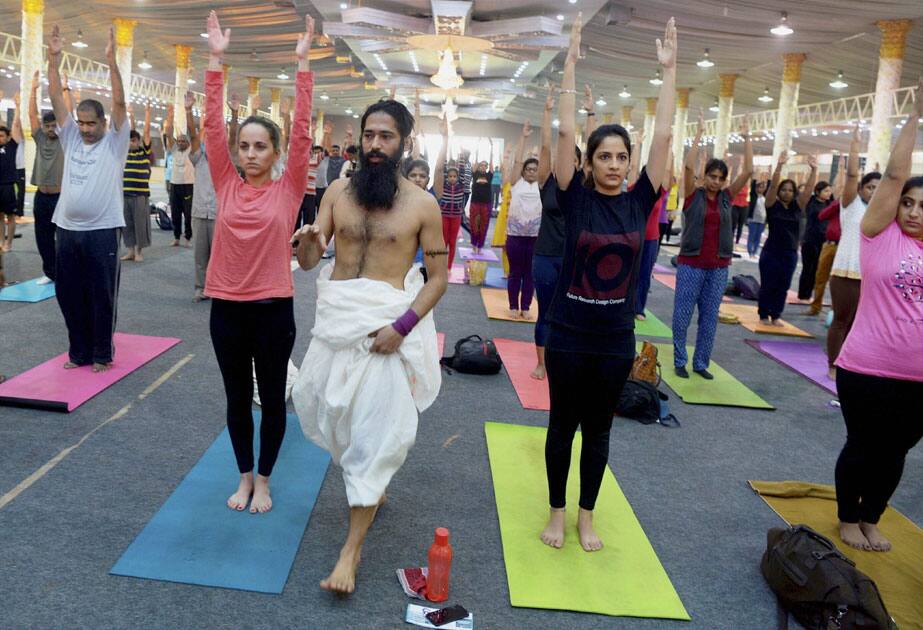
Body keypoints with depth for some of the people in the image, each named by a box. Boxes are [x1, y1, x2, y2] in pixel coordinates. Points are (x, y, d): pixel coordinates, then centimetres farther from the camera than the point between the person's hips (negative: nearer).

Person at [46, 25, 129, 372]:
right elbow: (56, 99, 4)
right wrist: (54, 58, -5)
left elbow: (119, 102, -13)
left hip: (101, 232, -5)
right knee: (69, 294, 11)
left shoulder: (114, 142, -1)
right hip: (67, 230, 5)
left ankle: (102, 354, 15)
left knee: (102, 296, 2)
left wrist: (111, 60, -19)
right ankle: (79, 351, 24)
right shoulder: (71, 138, 11)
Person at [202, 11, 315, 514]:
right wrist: (215, 60, -6)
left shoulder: (288, 189, -3)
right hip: (226, 307, 2)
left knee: (271, 398, 11)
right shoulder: (227, 186, 2)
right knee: (237, 398, 15)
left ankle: (264, 479, 30)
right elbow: (212, 125, -2)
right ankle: (244, 476, 34)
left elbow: (302, 130, -9)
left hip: (273, 308, -2)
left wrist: (303, 63, -12)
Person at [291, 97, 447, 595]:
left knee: (375, 430, -2)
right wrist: (306, 243, -23)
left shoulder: (422, 205, -4)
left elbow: (438, 277, -3)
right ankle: (370, 485, 40)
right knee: (314, 403, 11)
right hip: (335, 317, 5)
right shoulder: (338, 191, 5)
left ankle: (352, 548, 8)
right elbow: (308, 262, 2)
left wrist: (404, 326, -17)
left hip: (388, 322, -4)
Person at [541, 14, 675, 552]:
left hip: (617, 338, 2)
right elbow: (566, 131, -12)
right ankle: (557, 510, 28)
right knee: (563, 425, 11)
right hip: (569, 333, -2)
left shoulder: (640, 201, -1)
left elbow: (663, 135, -3)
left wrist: (670, 70, -2)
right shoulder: (576, 198, -7)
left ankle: (587, 515, 30)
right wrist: (572, 64, -13)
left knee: (599, 430, 14)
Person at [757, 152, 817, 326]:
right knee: (767, 285, 2)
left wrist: (814, 169, -12)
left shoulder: (797, 206, 6)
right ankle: (764, 316, 11)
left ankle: (776, 316, 16)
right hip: (771, 252, -3)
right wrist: (779, 165, -25)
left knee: (783, 287, 7)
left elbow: (809, 188, -2)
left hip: (790, 254, 4)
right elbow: (773, 185, -15)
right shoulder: (772, 204, -3)